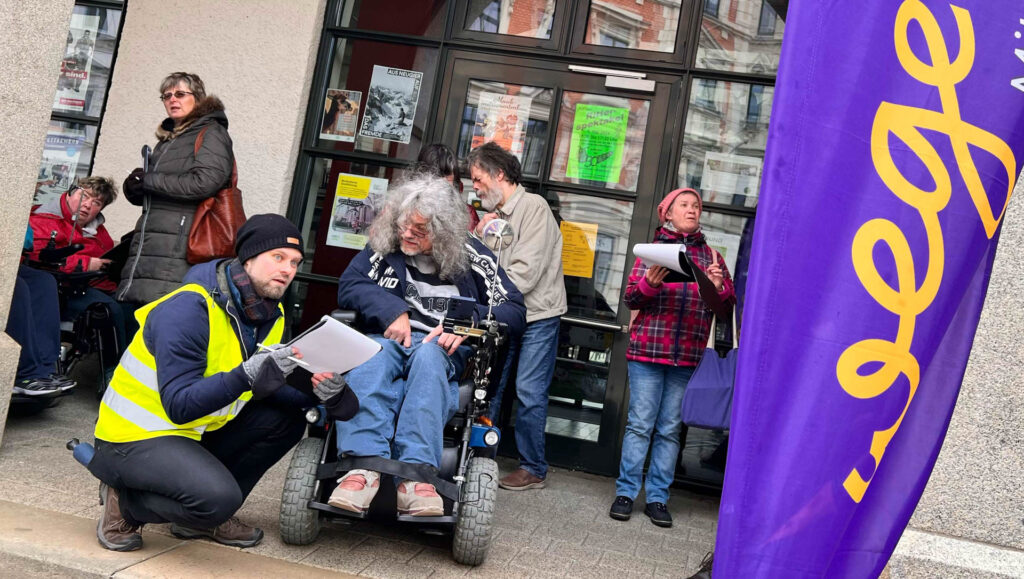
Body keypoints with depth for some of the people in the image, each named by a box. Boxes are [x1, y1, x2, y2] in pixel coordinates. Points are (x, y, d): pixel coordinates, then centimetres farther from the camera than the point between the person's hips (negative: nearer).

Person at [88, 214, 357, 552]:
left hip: (194, 433, 9)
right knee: (218, 497, -30)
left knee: (287, 420, -2)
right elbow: (179, 406, -28)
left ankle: (208, 517, 7)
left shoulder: (270, 314, 1)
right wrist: (247, 376, -42)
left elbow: (266, 392, 4)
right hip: (135, 436, -8)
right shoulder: (189, 309, -24)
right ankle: (125, 503, -1)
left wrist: (317, 392, -16)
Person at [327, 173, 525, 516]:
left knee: (428, 354, -37)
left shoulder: (472, 257, 7)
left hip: (444, 351, -1)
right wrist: (392, 309, -12)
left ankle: (415, 472, -51)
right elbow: (348, 287, 4)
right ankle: (364, 463, -54)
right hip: (388, 340, 1)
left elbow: (514, 311, 3)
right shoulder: (384, 247, 11)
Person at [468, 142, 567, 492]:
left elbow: (526, 271, -18)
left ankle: (533, 469, 7)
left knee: (529, 393, -5)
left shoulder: (533, 207, -11)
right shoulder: (494, 214, 13)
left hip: (537, 316, -7)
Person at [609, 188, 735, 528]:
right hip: (648, 349, -2)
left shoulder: (711, 256, 14)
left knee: (670, 429, 5)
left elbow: (729, 304, 9)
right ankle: (626, 492, 7)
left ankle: (657, 498, 12)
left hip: (689, 356, 2)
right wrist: (649, 284, -17)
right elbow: (630, 298, 3)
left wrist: (719, 288, -13)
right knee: (640, 424, -1)